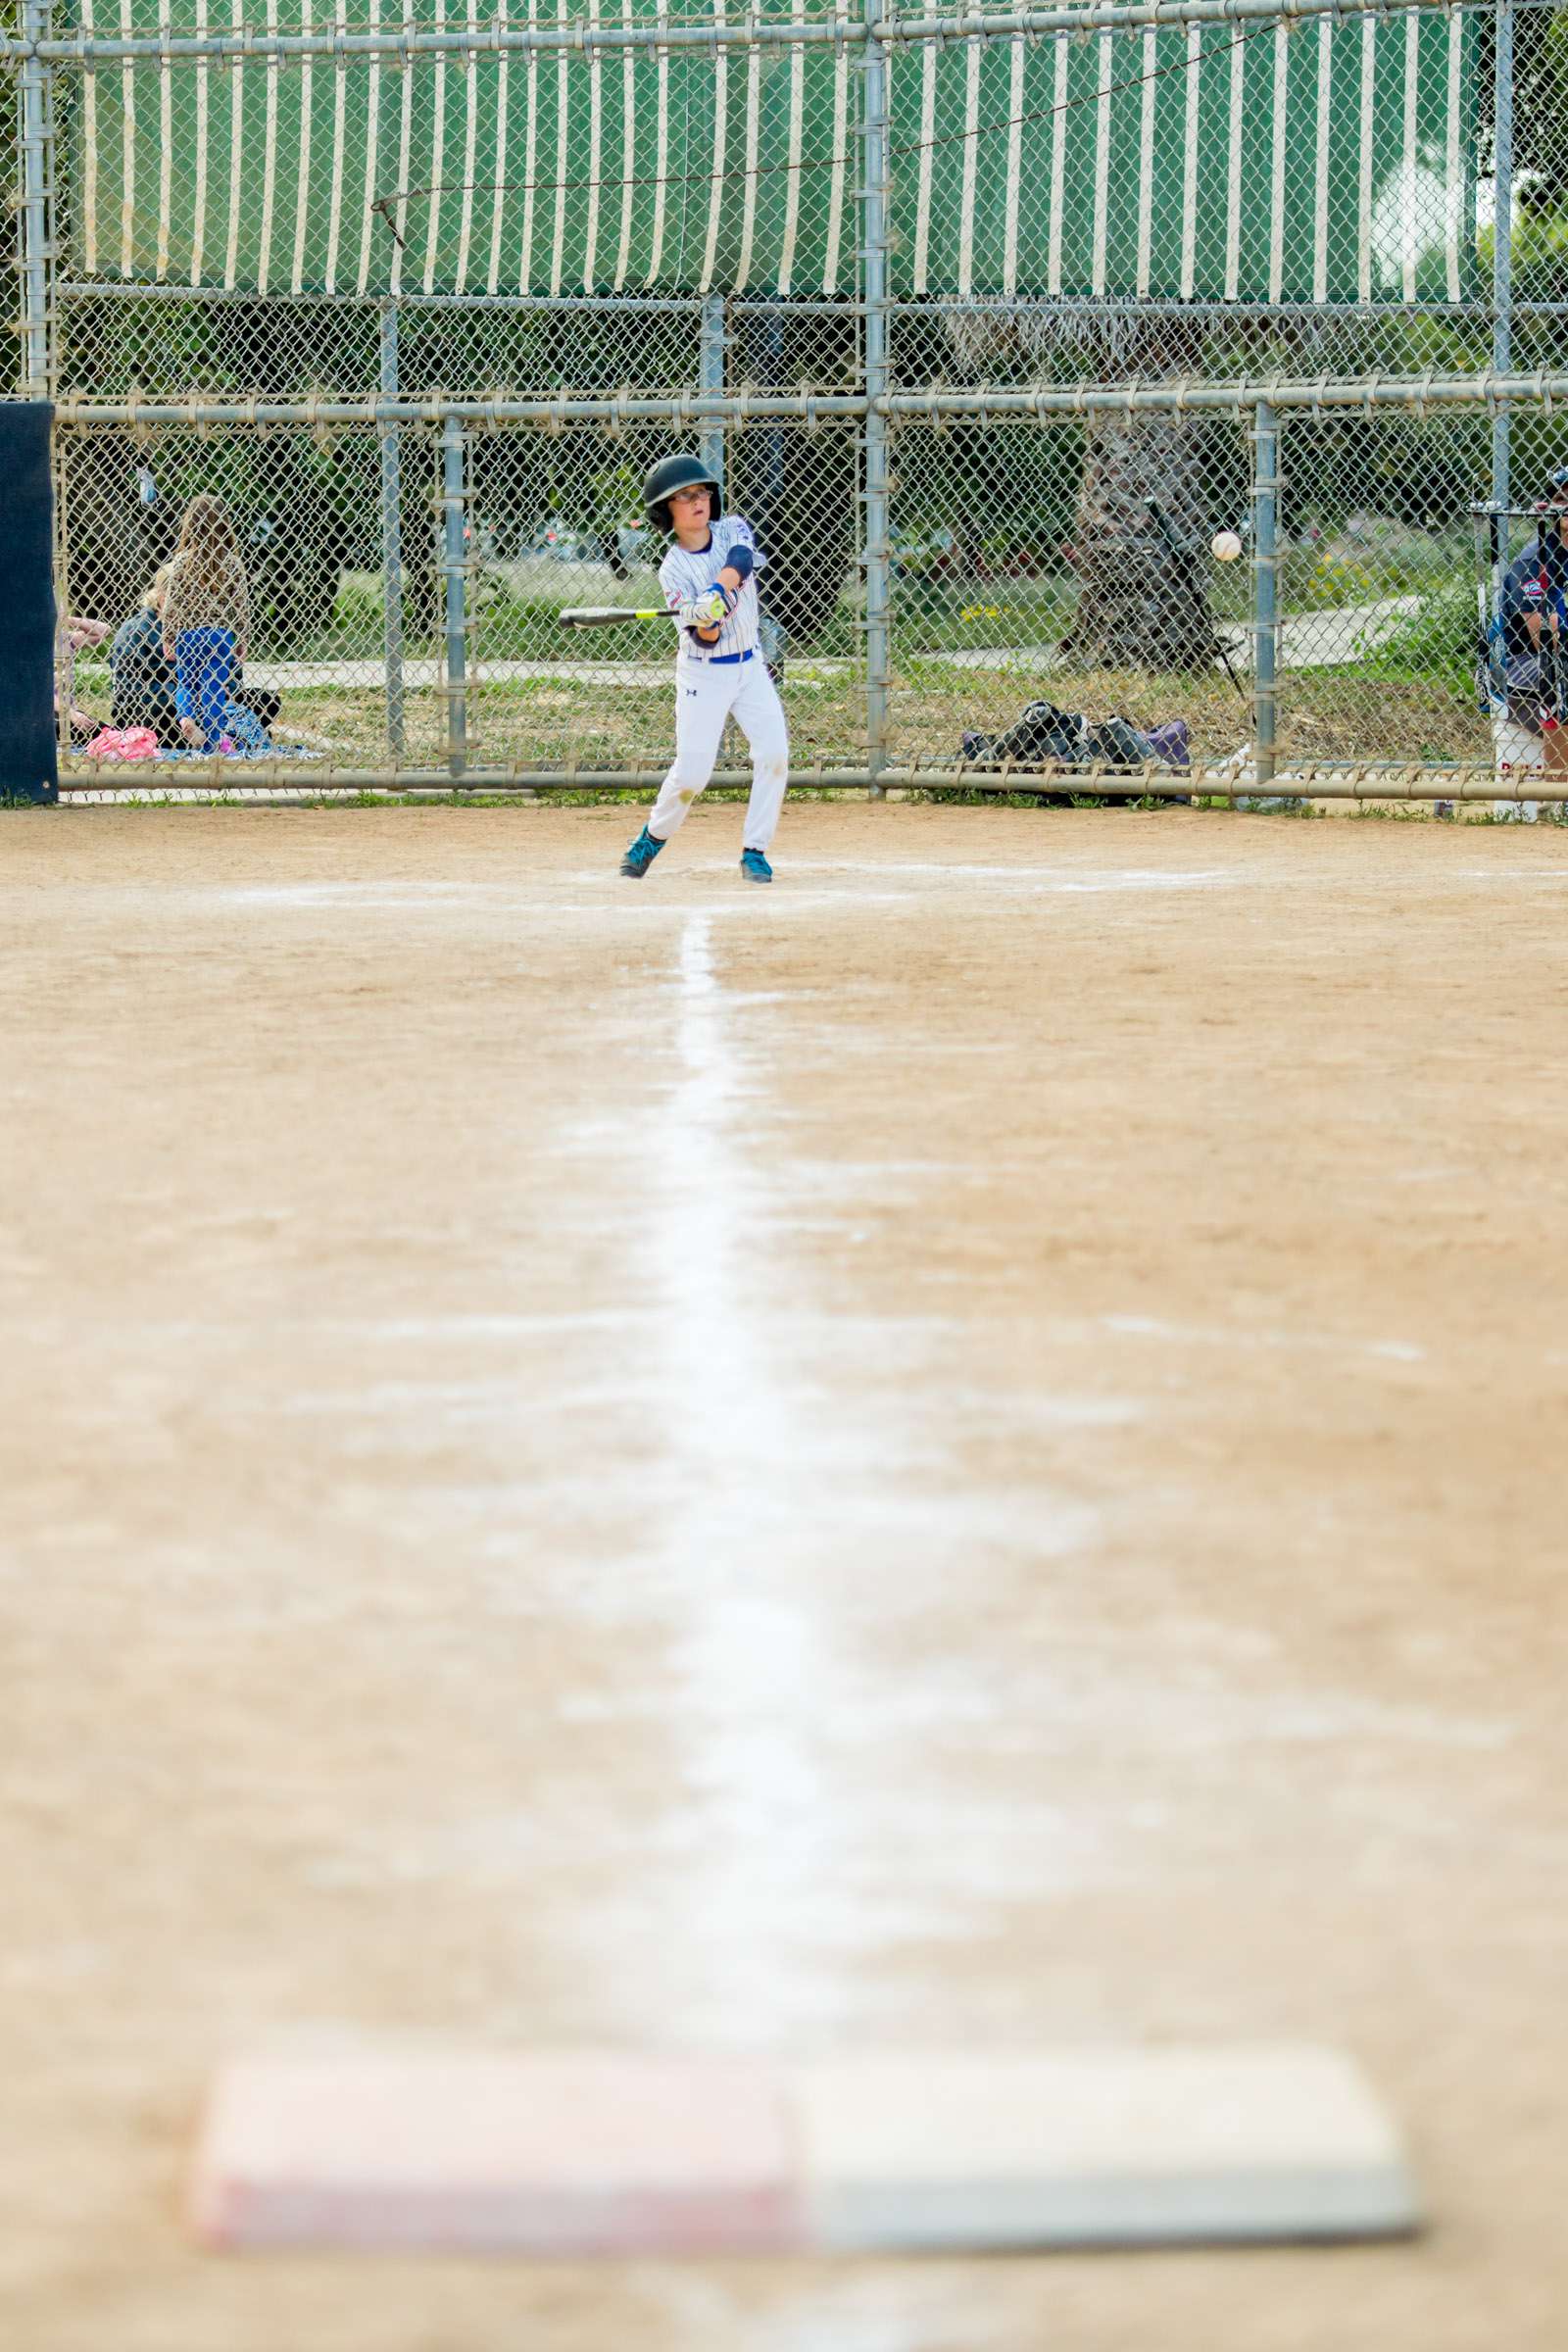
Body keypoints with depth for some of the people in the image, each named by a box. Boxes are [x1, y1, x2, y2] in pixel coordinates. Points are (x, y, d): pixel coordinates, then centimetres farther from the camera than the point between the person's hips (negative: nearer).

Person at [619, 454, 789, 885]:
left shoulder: (733, 530, -3)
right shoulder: (673, 570, -12)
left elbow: (739, 562, -27)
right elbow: (704, 639, -18)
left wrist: (717, 594, -41)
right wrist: (706, 621, -40)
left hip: (750, 666, 3)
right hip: (703, 674, -3)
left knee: (774, 754, -11)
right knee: (691, 772, -8)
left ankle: (754, 850, 1)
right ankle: (653, 837, 17)